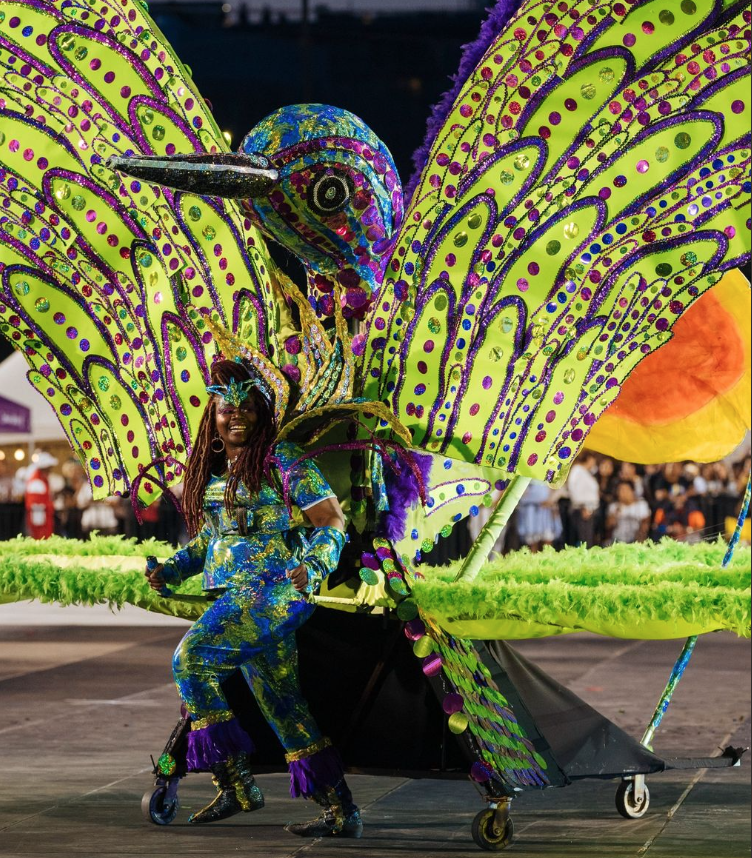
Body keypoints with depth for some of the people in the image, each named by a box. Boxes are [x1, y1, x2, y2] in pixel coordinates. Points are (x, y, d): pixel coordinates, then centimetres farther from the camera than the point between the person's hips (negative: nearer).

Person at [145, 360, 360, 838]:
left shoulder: (282, 461, -6)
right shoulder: (211, 468, 17)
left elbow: (332, 522, -9)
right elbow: (209, 538, 27)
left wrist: (312, 566, -26)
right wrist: (172, 570, 12)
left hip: (272, 589, -8)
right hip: (235, 597, 8)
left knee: (192, 658, -21)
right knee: (282, 703, 5)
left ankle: (236, 781, -15)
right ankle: (342, 811, 8)